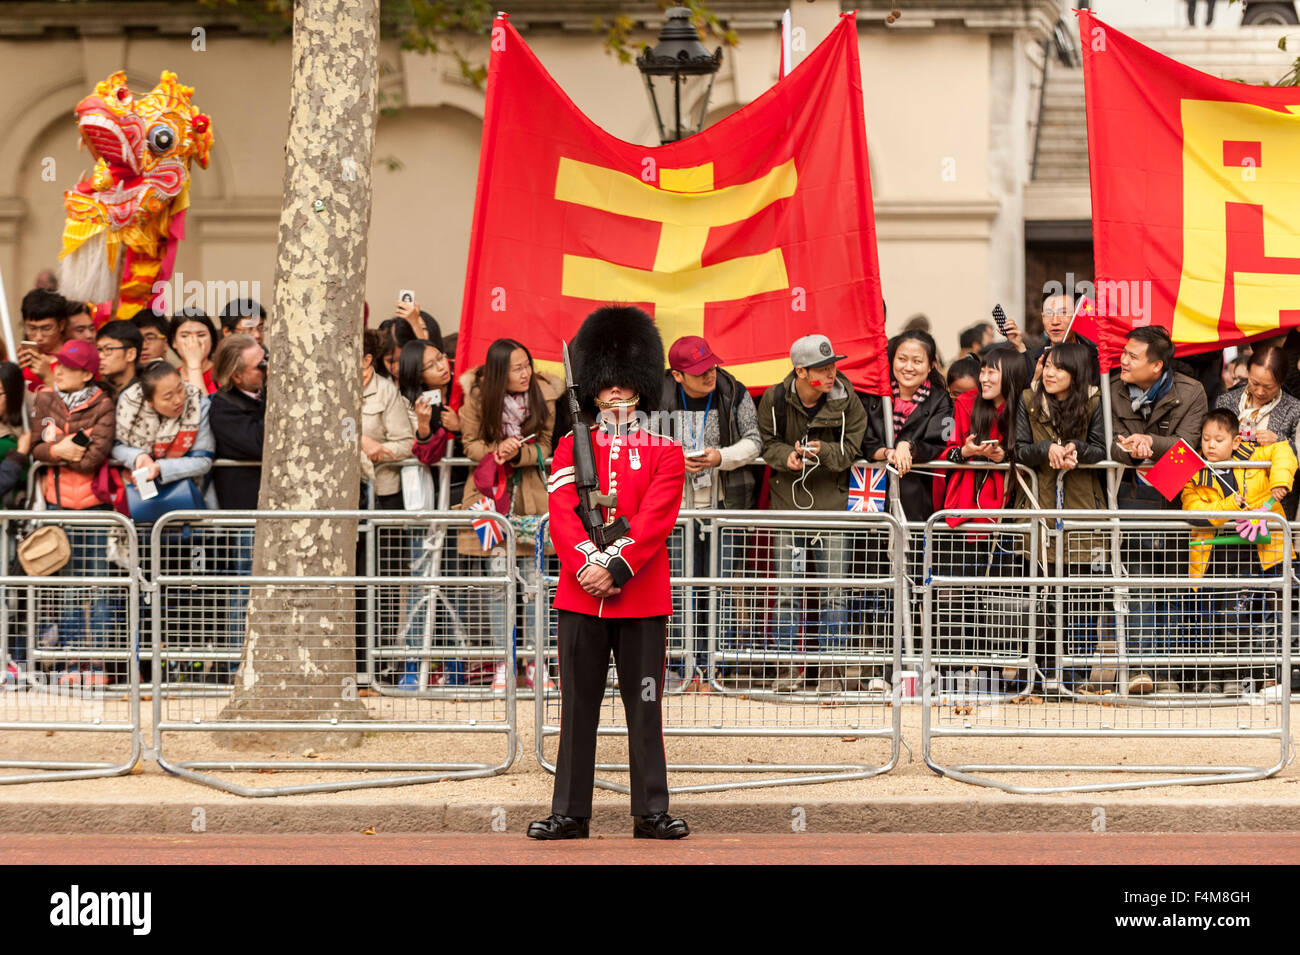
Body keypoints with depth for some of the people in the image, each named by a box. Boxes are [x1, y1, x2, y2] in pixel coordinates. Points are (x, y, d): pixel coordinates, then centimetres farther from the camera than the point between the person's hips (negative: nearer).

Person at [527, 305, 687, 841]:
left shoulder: (664, 454, 4)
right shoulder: (570, 449, 8)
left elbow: (654, 521, -8)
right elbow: (563, 517, -3)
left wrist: (616, 568, -19)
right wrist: (589, 568, -18)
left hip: (642, 600, -1)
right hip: (579, 597, 1)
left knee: (645, 707, 2)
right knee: (578, 708, 4)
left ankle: (652, 814, 7)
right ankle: (569, 813, 9)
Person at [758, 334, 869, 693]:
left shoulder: (845, 400, -5)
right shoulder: (775, 400, -4)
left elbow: (852, 448, -3)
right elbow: (767, 444, 5)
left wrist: (823, 452, -21)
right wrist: (787, 457, -16)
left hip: (832, 502, 0)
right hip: (789, 502, 0)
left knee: (834, 591, 1)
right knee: (787, 591, 2)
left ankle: (833, 670, 9)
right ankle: (787, 668, 11)